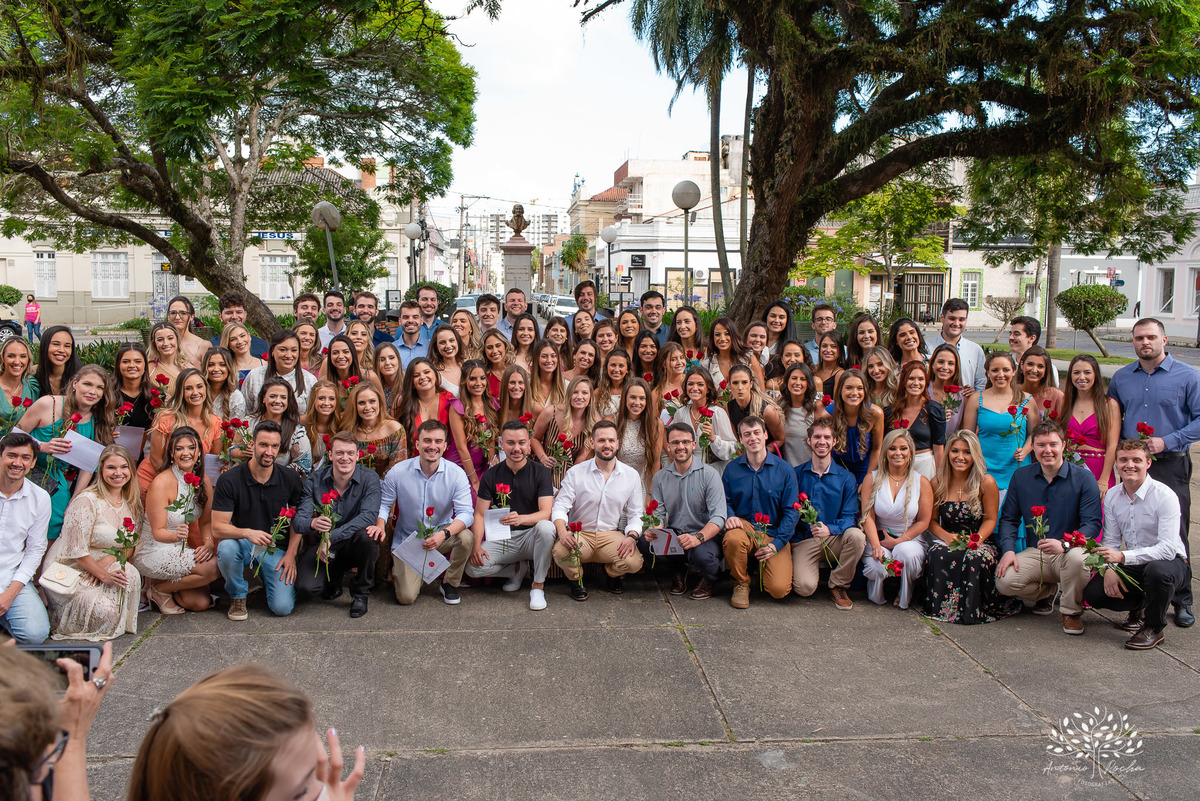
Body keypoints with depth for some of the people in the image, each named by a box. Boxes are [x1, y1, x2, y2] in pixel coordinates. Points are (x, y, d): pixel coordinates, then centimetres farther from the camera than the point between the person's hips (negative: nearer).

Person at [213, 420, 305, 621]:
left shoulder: (291, 479, -5)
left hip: (277, 547, 1)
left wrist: (291, 554, -5)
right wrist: (247, 533, -33)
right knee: (226, 548, -38)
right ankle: (237, 595, -7)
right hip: (243, 543, -1)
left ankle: (269, 579, 20)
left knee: (283, 607, -18)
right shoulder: (229, 480, -12)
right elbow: (218, 527, -14)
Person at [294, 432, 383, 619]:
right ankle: (335, 577, 16)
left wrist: (331, 537, -35)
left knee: (366, 535, -36)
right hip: (324, 547, 1)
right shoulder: (314, 480, -6)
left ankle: (360, 593, -8)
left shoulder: (369, 478, -12)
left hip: (356, 546, -1)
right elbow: (299, 521, -12)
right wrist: (313, 524, -38)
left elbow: (368, 516, -26)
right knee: (305, 586, -24)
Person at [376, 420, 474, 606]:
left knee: (465, 537, -34)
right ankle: (400, 572, 25)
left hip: (441, 534, 1)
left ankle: (449, 583, -3)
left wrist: (444, 534, -37)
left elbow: (466, 513, -19)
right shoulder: (398, 472, -11)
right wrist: (380, 525, -23)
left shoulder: (456, 474, -13)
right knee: (406, 597, -16)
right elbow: (384, 504, 0)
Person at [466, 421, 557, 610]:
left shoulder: (541, 473, -5)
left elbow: (546, 512, -16)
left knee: (546, 527, -37)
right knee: (473, 567, -24)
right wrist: (476, 545, -17)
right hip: (502, 538, 2)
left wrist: (521, 518, -38)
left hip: (531, 536, -2)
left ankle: (538, 585, -16)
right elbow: (480, 514, 2)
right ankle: (517, 569, 8)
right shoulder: (491, 475, 2)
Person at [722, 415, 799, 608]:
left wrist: (776, 543, -13)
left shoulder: (784, 470, -1)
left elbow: (791, 512, -2)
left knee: (779, 589, -19)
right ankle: (741, 583, -6)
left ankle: (762, 569, 20)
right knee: (732, 539, -38)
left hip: (775, 534, 0)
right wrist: (729, 517, -14)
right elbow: (725, 501, 11)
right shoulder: (732, 469, 4)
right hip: (744, 526, 1)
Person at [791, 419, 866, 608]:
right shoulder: (796, 474, 6)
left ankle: (838, 585, -9)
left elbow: (850, 516, -4)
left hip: (834, 540, 1)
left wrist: (830, 529, -23)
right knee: (805, 587, -27)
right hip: (804, 541, -1)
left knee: (856, 535, -33)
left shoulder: (846, 478, 5)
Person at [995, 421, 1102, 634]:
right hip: (1035, 553, 3)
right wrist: (1008, 549, -10)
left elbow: (1093, 523, -13)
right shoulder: (1021, 477, 5)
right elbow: (1009, 518, 9)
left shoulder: (1083, 478, -6)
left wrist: (1064, 544, -32)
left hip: (1069, 551, -3)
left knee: (1077, 557, -40)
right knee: (1004, 581, -24)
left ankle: (1072, 611, -8)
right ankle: (1049, 592, 12)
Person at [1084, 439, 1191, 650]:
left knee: (1156, 570, -40)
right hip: (1133, 566, 5)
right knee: (1092, 593, -15)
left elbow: (1168, 548, -29)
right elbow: (1111, 541, 4)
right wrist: (1109, 568, -17)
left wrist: (1122, 557, -39)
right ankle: (1139, 607, 19)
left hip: (1170, 563, -5)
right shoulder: (1112, 496, 0)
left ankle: (1154, 628, -11)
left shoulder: (1164, 496, -20)